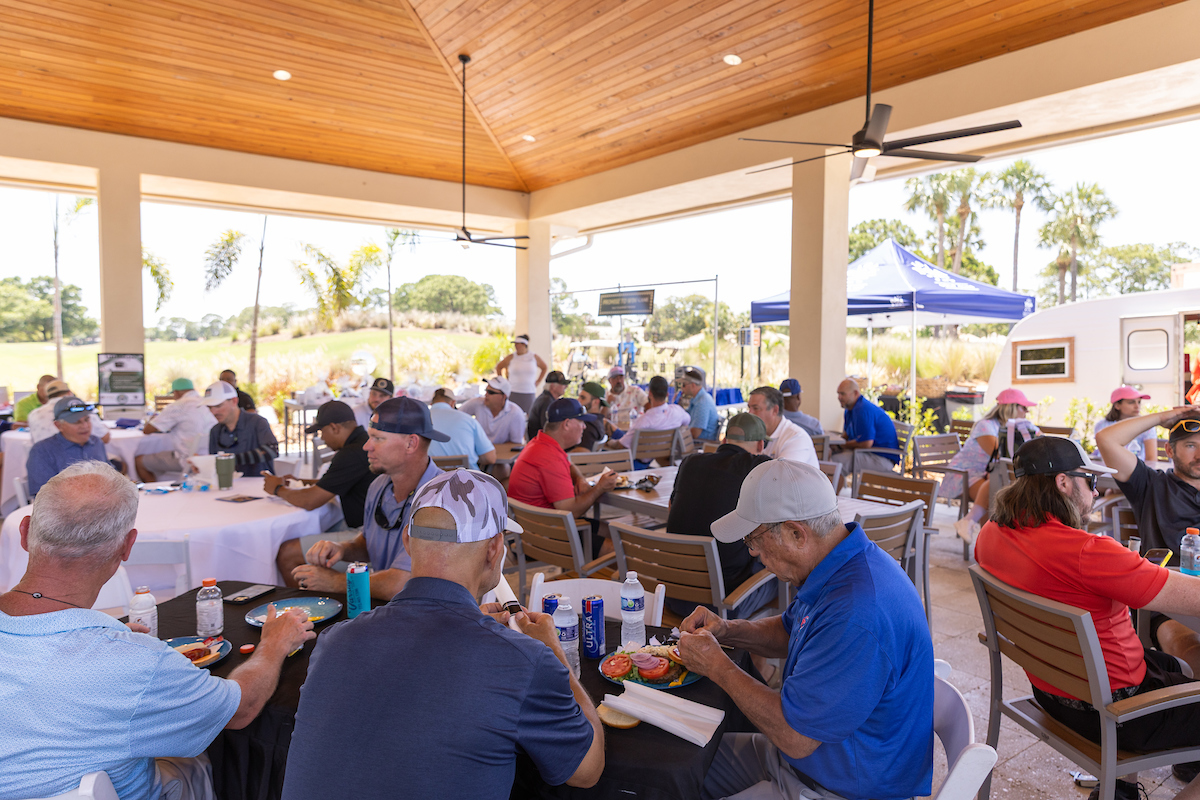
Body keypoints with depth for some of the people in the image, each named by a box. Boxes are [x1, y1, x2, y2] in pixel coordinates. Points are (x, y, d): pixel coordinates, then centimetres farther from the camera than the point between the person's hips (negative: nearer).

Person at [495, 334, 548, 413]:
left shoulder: (534, 357, 6)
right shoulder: (511, 357, 3)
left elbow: (544, 368, 19)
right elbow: (498, 367, 13)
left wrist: (538, 382, 11)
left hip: (529, 393, 1)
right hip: (513, 392, -1)